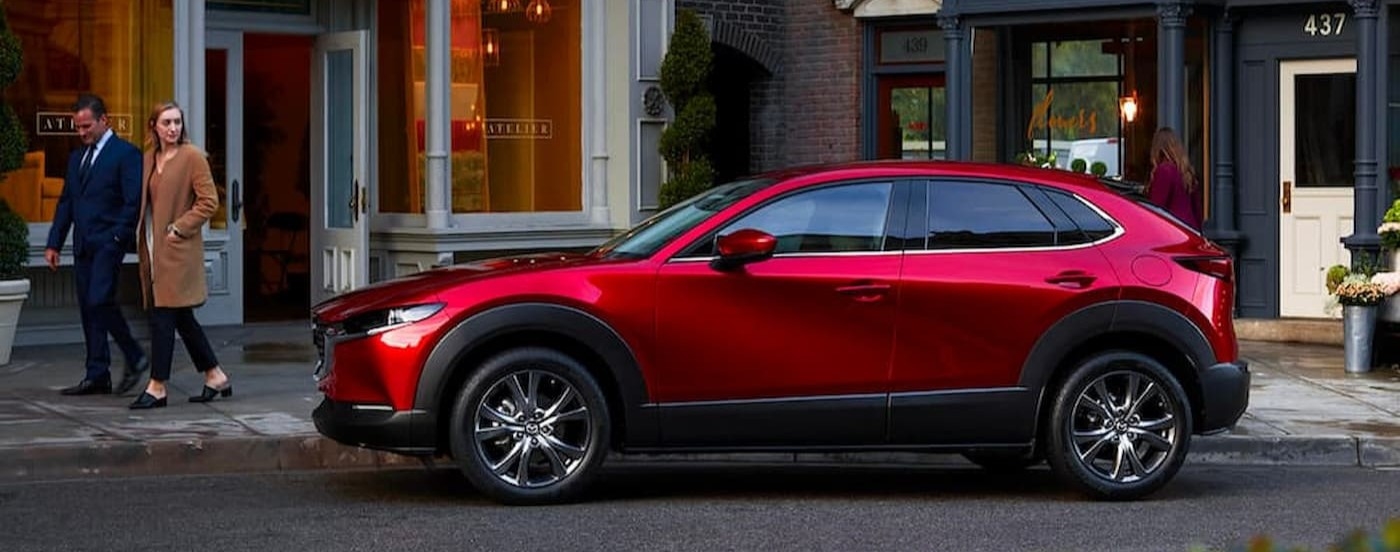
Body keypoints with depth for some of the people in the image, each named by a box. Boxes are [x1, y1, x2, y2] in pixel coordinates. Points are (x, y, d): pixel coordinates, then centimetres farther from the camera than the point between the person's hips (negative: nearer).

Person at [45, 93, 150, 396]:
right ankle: (97, 376, 8)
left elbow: (133, 202, -10)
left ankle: (135, 358, -2)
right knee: (88, 308, 5)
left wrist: (118, 238, -16)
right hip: (83, 246, 8)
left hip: (109, 243, -8)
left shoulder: (126, 154, -5)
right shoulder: (76, 158, 19)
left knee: (99, 300, -18)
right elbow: (66, 202, 20)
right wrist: (54, 243, 13)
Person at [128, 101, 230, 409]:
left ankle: (157, 386, -4)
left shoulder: (192, 157, -7)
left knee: (163, 315, -8)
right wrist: (142, 240, 10)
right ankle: (215, 377, 21)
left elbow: (209, 202, -11)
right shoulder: (150, 158, 14)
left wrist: (179, 228, -14)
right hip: (154, 250, 8)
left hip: (178, 250, -8)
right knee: (181, 317, 11)